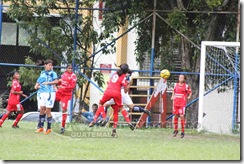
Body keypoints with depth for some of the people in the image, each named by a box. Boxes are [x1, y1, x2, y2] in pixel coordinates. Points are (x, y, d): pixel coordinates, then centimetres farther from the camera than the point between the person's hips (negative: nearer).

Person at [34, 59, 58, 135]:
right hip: (42, 93, 4)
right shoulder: (42, 73, 16)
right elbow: (39, 81, 23)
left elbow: (56, 81, -13)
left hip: (50, 92, -4)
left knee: (48, 110, -4)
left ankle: (49, 128, 2)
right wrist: (36, 86, 4)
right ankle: (40, 127, 9)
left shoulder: (52, 73, 1)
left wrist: (47, 83, -17)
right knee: (42, 109, 1)